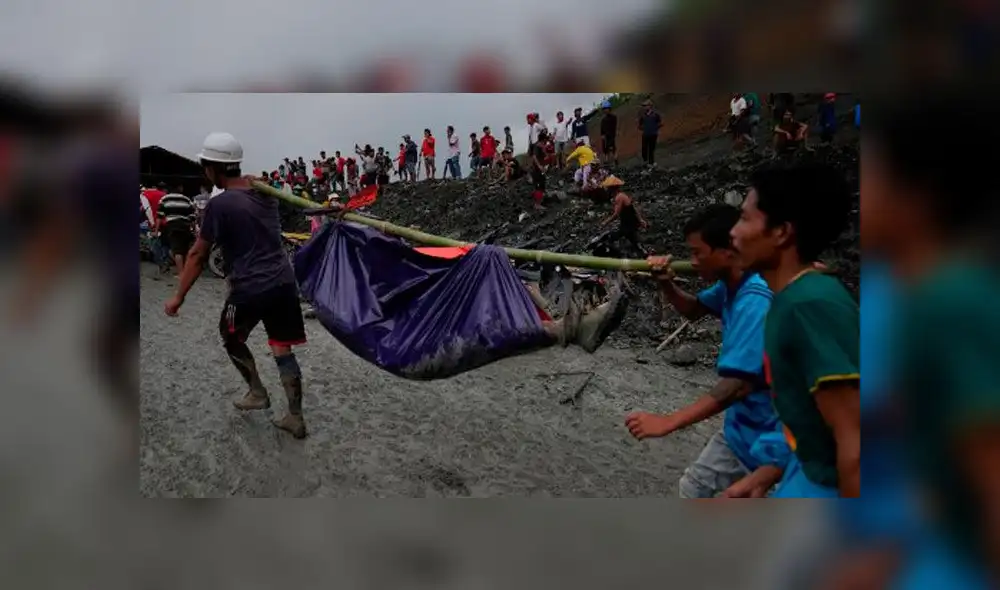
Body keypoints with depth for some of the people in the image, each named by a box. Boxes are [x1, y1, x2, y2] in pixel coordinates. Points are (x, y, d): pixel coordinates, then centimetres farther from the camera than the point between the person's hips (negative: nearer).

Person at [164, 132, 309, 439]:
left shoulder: (219, 205, -11)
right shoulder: (264, 193, 8)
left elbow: (198, 255, -7)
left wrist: (179, 297, 1)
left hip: (249, 289, -6)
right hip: (283, 282, 6)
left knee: (232, 340, 22)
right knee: (283, 350, 10)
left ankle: (257, 393, 32)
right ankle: (295, 418, 12)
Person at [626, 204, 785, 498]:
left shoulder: (755, 299, -30)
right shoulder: (731, 285, 0)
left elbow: (739, 383, -36)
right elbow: (694, 310, 19)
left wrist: (667, 422, -35)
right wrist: (666, 284, -4)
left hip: (768, 437, -10)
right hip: (742, 427, 10)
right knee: (694, 488, 22)